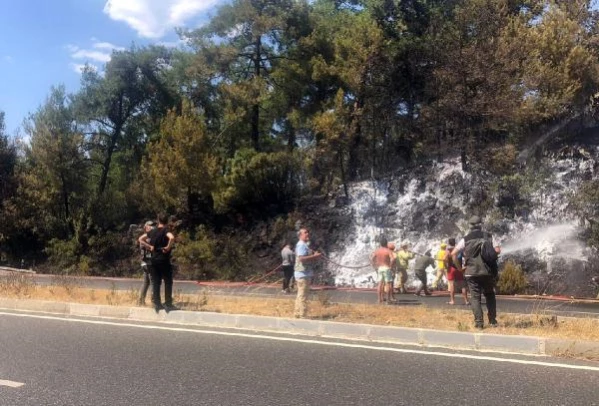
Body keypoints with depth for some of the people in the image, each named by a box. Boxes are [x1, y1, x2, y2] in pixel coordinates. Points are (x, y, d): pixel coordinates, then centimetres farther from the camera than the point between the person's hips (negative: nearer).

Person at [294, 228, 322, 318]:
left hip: (305, 273, 11)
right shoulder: (301, 245, -15)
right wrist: (314, 256, -21)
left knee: (300, 295, 15)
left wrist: (315, 257, 9)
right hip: (303, 274, -11)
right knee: (303, 295, -8)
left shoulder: (305, 245, 19)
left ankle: (298, 314, 22)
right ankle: (302, 315, -5)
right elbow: (301, 258, -27)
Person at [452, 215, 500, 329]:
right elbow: (497, 251, -7)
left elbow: (453, 253, -3)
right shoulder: (488, 237, 4)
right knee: (490, 296, 17)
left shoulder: (466, 239, 3)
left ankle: (479, 322, -5)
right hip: (487, 272, 1)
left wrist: (459, 267, 6)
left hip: (472, 273, -1)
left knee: (475, 297, 3)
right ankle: (493, 321, 17)